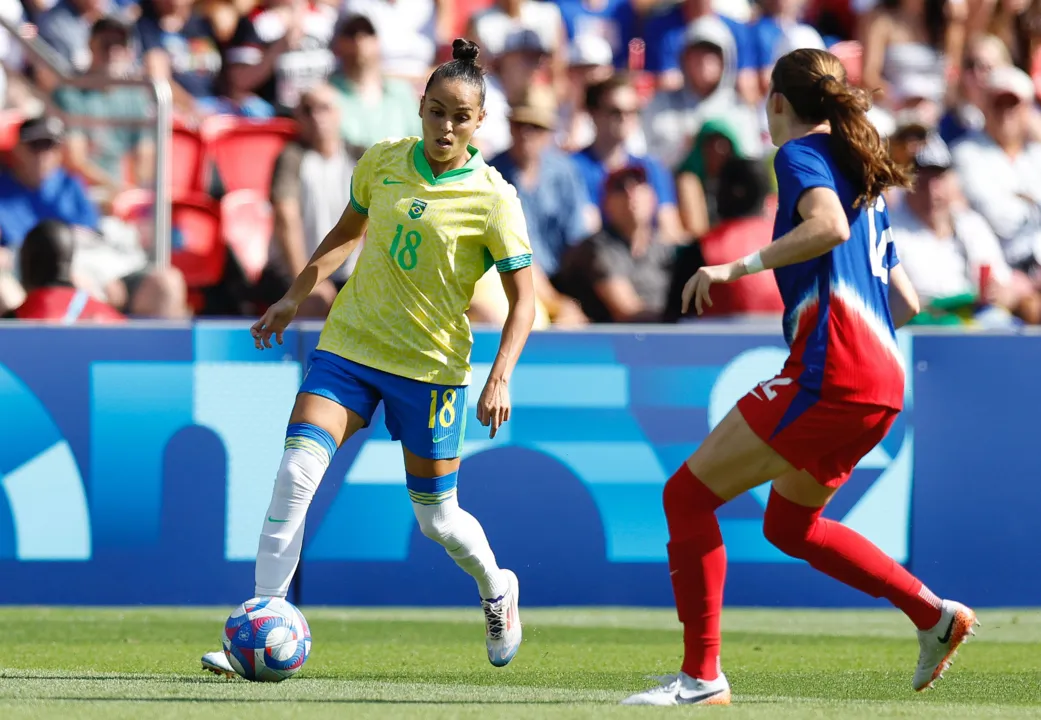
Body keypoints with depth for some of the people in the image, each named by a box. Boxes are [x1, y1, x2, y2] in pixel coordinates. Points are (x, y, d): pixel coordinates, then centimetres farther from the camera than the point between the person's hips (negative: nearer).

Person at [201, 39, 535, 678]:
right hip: (351, 342, 3)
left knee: (436, 516, 6)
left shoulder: (493, 199, -11)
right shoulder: (383, 163, 1)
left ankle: (497, 591, 39)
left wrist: (501, 377, -21)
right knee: (296, 474, -15)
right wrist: (295, 297, 16)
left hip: (431, 363, -3)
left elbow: (523, 297, -9)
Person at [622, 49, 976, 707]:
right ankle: (935, 616, 21)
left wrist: (738, 267, -21)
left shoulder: (802, 153, -1)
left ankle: (702, 677, -9)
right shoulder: (865, 177, 25)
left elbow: (829, 226, -23)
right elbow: (906, 302, 25)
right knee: (789, 525, 28)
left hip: (831, 371, -9)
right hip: (883, 382, 9)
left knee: (688, 496, -5)